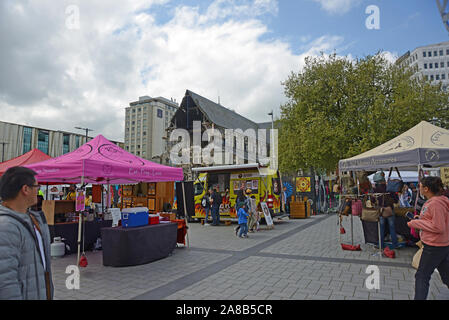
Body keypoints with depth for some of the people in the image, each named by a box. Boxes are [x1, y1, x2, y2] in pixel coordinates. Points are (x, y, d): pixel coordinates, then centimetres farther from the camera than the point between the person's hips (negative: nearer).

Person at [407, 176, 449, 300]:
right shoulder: (432, 201, 6)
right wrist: (420, 218, 5)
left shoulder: (436, 203, -23)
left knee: (422, 277, 2)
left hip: (434, 247, -10)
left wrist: (415, 223, -17)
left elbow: (438, 227, -24)